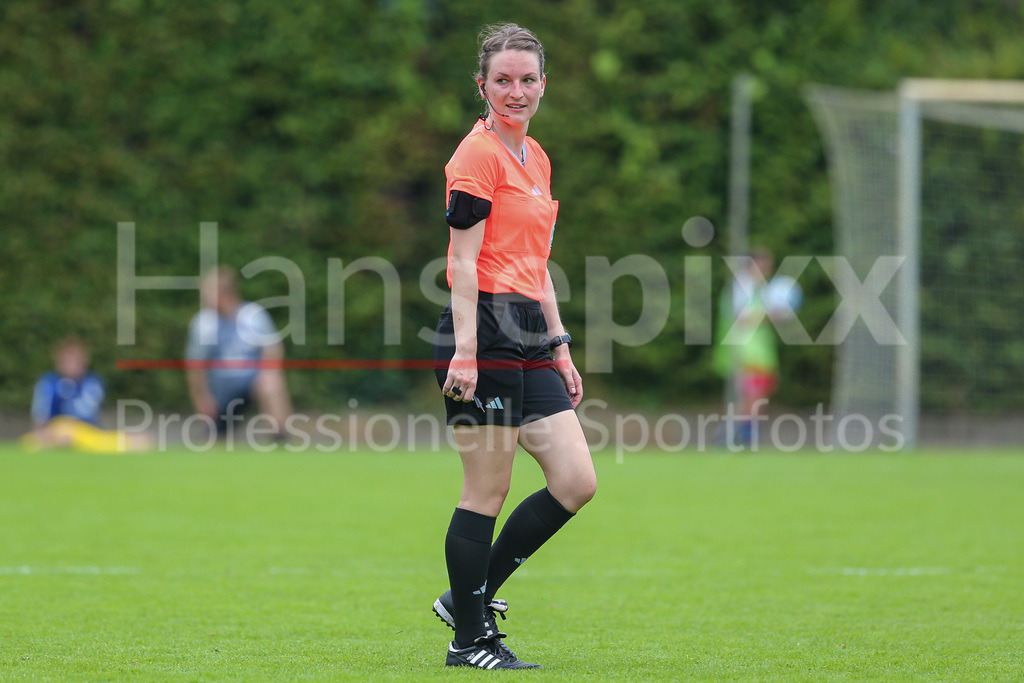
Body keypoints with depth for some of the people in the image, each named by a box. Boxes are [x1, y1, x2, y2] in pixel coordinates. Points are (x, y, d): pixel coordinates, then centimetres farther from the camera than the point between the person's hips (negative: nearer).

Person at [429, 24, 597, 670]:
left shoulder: (536, 159, 18)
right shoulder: (478, 154, -9)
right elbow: (464, 261, -14)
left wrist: (559, 347, 22)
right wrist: (465, 351, -20)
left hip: (529, 338, 9)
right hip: (485, 330, -9)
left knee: (576, 483, 4)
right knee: (487, 491, -4)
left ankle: (470, 594, 15)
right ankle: (471, 639, 5)